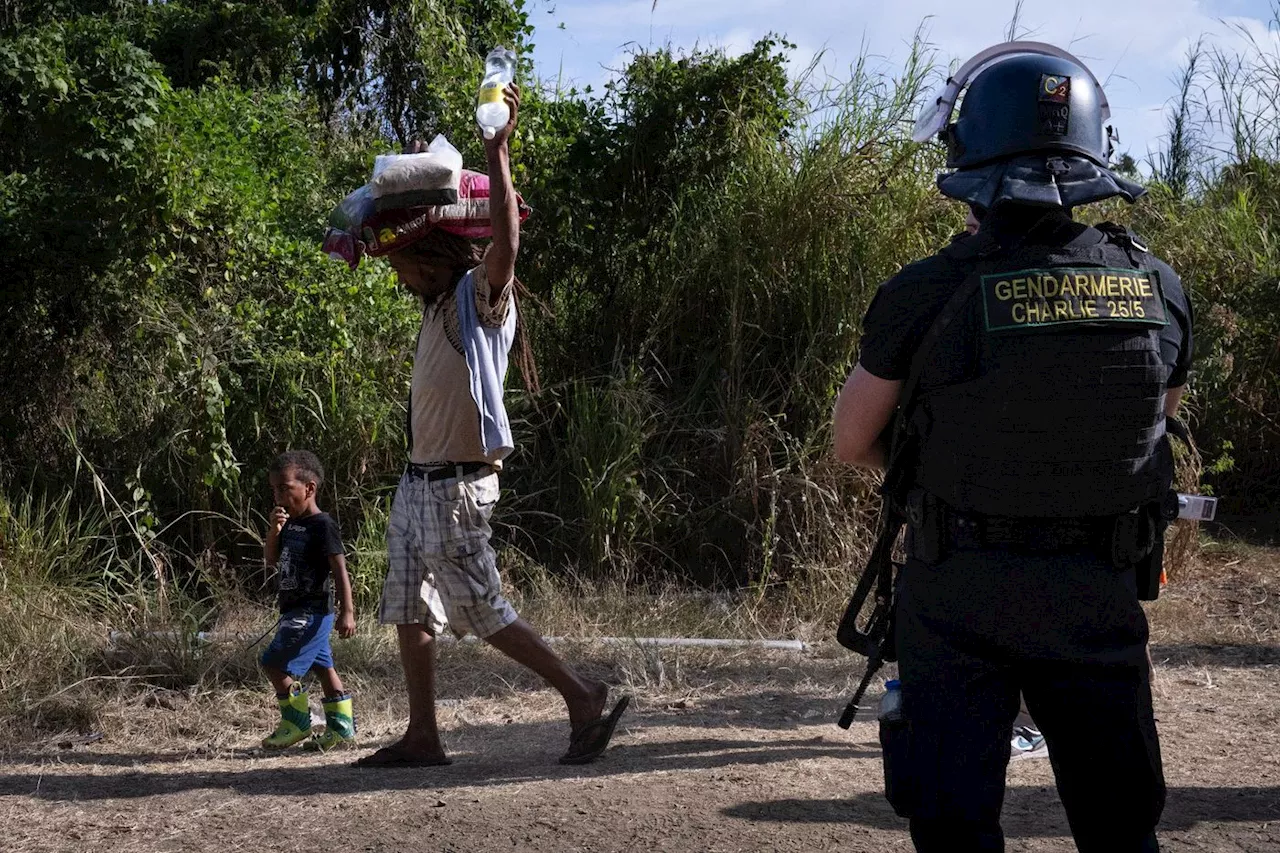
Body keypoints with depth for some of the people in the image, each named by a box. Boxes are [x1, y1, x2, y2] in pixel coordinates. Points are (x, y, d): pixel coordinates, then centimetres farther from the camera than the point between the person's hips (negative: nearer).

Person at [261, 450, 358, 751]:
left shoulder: (322, 525, -14)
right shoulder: (289, 524, 12)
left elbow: (340, 570, -16)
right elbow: (272, 560, 12)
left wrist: (347, 611, -21)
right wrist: (273, 531, -7)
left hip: (312, 610, -9)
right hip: (294, 610, 9)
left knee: (275, 662, -12)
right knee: (322, 667, 11)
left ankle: (297, 722, -2)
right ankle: (342, 729, 16)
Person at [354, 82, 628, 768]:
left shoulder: (480, 297, -11)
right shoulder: (438, 303, 14)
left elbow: (505, 243, -32)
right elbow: (408, 232, 32)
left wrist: (497, 153, -33)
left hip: (457, 486, -9)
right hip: (418, 481, 10)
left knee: (481, 610, -6)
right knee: (410, 609, 9)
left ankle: (583, 695, 2)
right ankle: (422, 737, 13)